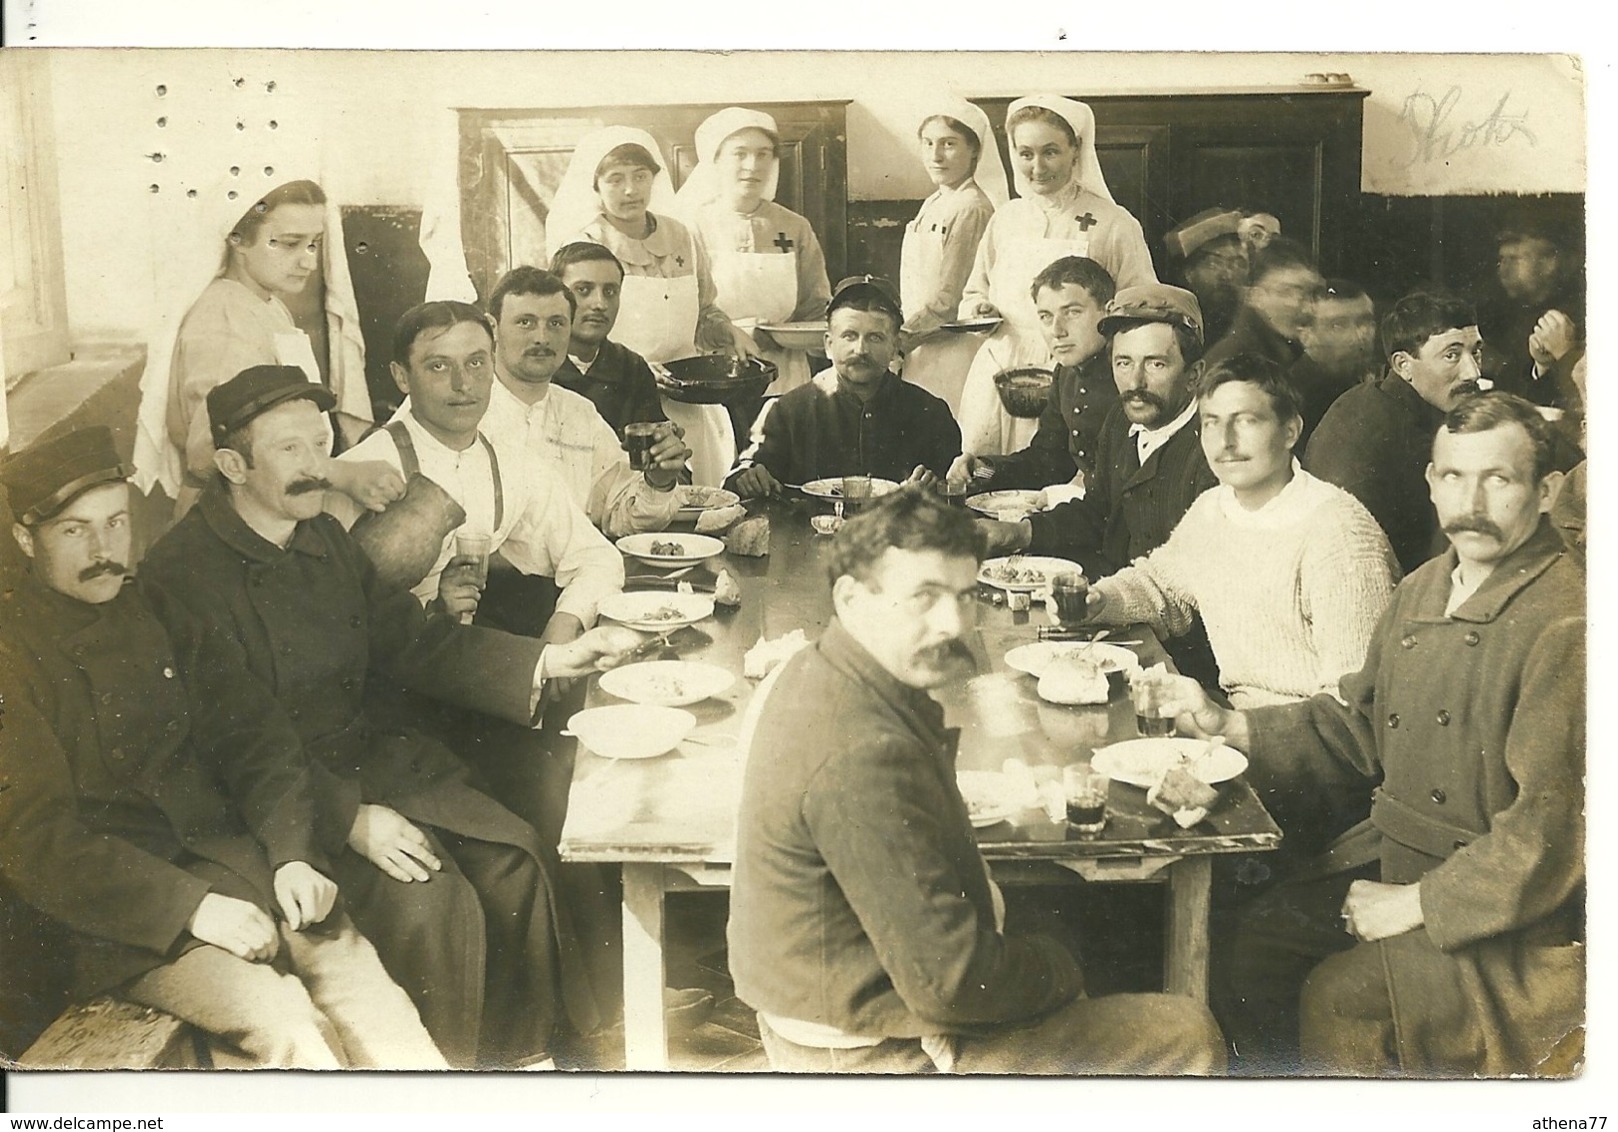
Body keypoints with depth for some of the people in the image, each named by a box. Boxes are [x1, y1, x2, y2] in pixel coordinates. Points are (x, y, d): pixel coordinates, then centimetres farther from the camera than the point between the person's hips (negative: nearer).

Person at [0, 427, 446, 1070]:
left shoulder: (153, 614, 11)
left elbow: (249, 738, 13)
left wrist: (292, 852, -4)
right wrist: (192, 906, -19)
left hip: (220, 852, 5)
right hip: (118, 915, -4)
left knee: (349, 962, -21)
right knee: (277, 1015, -27)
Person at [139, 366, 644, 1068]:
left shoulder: (326, 539, 11)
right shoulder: (180, 574, -13)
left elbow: (411, 641, 8)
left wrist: (547, 661, -5)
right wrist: (348, 816, -25)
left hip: (372, 754, 7)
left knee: (514, 859, -9)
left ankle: (515, 1055, 7)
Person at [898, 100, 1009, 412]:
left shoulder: (971, 208, -13)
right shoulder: (933, 205, 15)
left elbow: (946, 299, -15)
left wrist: (896, 340, -12)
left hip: (952, 349, -9)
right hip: (924, 349, 9)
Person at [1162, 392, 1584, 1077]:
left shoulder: (1567, 628, -22)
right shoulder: (1423, 590, 6)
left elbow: (1553, 832, -23)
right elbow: (1356, 724, 17)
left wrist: (1414, 904, -17)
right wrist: (1229, 727, 6)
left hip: (1506, 914, -8)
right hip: (1397, 860, 8)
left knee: (1338, 998, -19)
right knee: (1244, 939, 2)